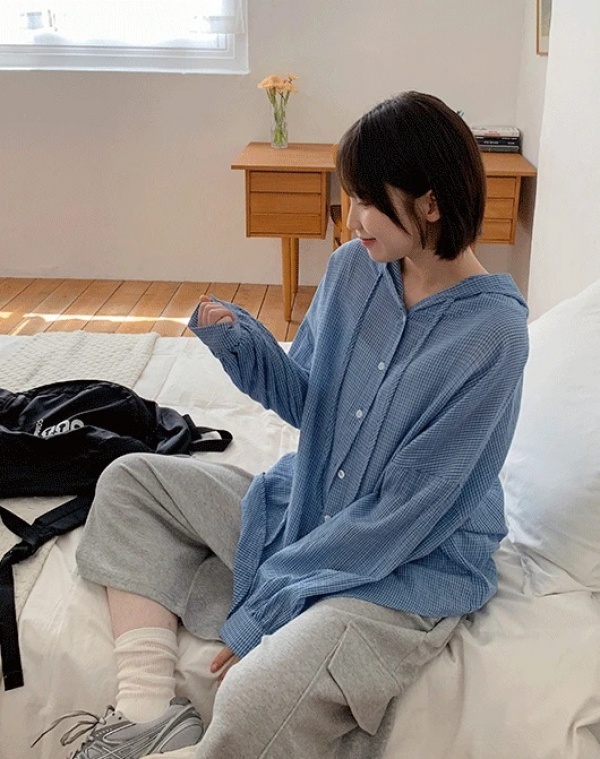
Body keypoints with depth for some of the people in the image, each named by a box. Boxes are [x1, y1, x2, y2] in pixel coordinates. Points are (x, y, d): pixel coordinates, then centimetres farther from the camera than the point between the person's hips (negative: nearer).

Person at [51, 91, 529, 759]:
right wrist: (240, 341, -12)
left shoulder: (490, 333, -22)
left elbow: (406, 512, -21)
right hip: (306, 505, 8)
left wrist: (268, 607, -17)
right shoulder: (355, 266, -3)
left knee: (254, 704, -33)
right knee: (130, 479, 4)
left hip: (413, 568, -7)